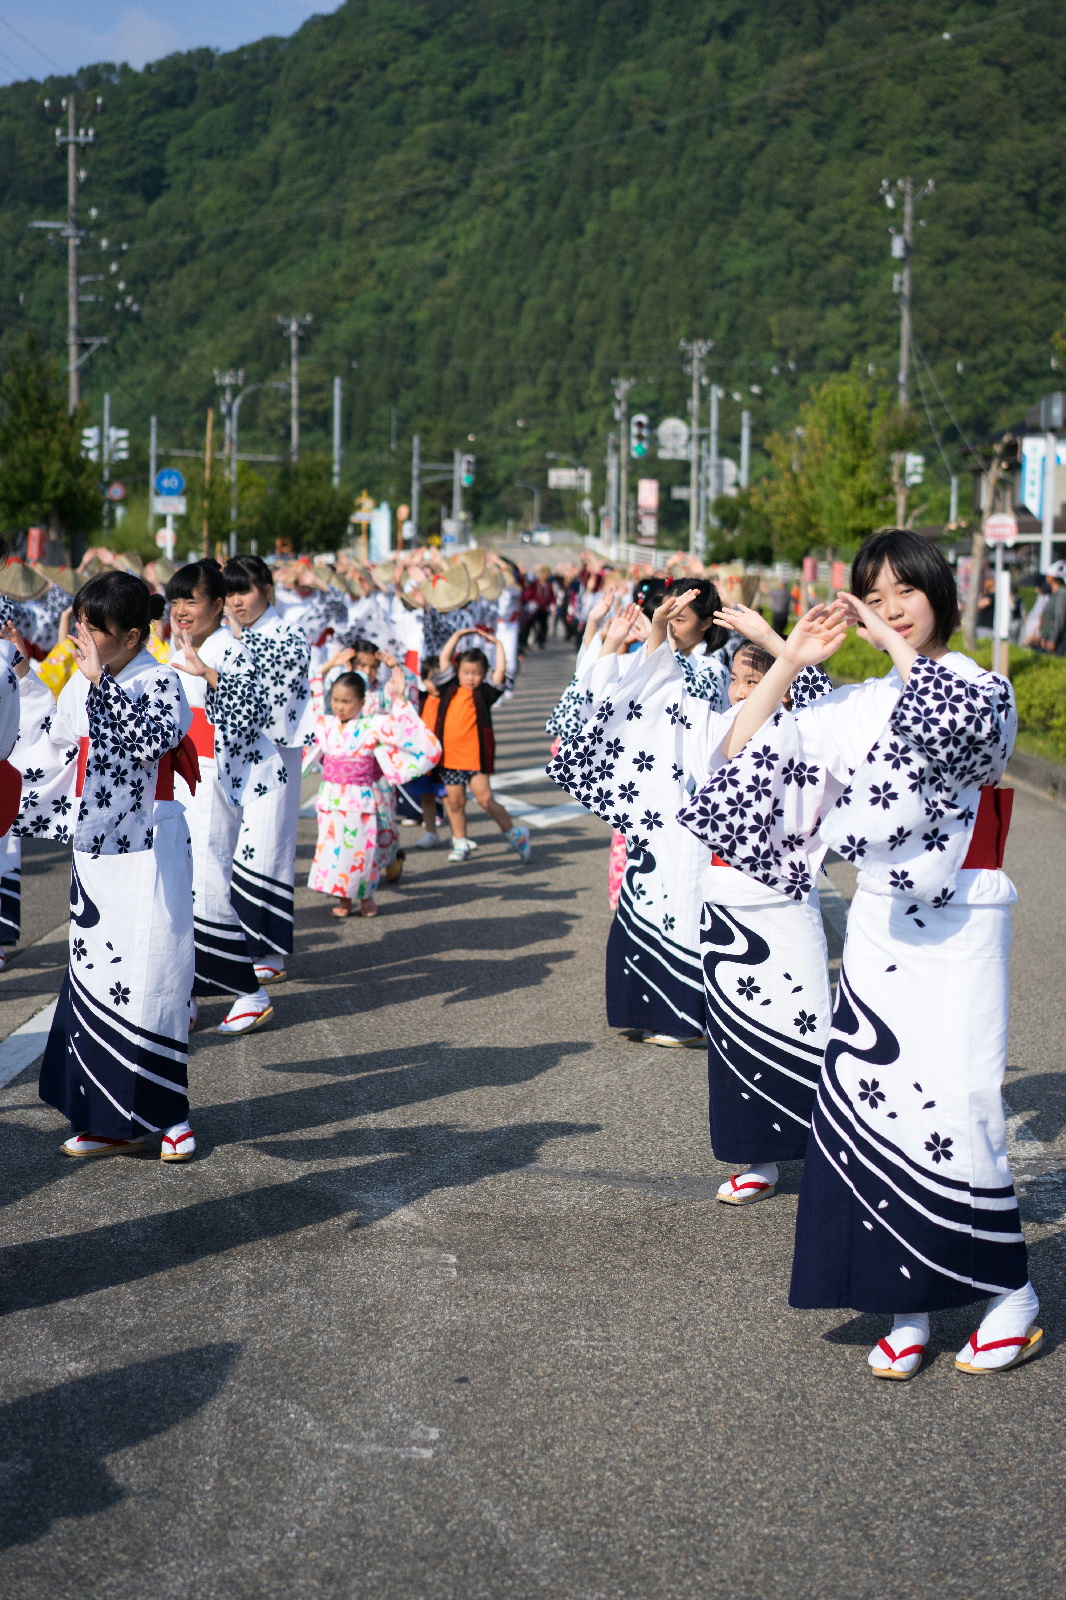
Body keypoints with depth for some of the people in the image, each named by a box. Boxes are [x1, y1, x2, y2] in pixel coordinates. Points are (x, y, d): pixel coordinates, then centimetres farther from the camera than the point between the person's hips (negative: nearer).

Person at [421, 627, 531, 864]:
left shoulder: (484, 693, 4)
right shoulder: (450, 689, 10)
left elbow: (500, 671, -3)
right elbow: (444, 657, 13)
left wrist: (498, 644, 7)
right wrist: (458, 635, 16)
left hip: (476, 753, -4)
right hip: (450, 755, 4)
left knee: (484, 797, -8)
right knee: (454, 801, 8)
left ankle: (514, 833, 6)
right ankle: (460, 844, 20)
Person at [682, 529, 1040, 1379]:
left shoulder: (984, 686, -4)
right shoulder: (854, 706, 9)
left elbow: (953, 719, -29)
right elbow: (743, 753, 7)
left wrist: (900, 645, -16)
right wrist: (790, 663, -1)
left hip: (959, 928, -5)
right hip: (879, 925, 5)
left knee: (952, 1103, -9)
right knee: (868, 1103, 1)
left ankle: (1012, 1294, 9)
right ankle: (909, 1308, 11)